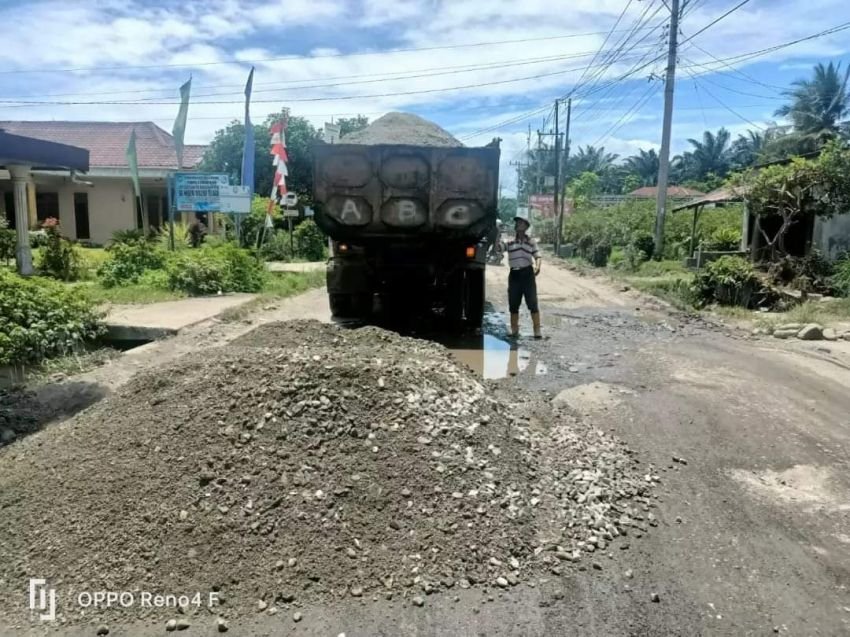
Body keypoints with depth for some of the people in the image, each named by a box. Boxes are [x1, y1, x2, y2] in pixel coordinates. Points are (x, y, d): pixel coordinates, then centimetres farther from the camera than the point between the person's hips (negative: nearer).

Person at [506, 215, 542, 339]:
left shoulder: (531, 242, 8)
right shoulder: (509, 241, 7)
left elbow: (537, 256, 5)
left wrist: (537, 267, -13)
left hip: (527, 273, -1)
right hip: (514, 274, 1)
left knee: (533, 304, -5)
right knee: (513, 304, 6)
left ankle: (537, 331, -2)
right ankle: (514, 330, 16)